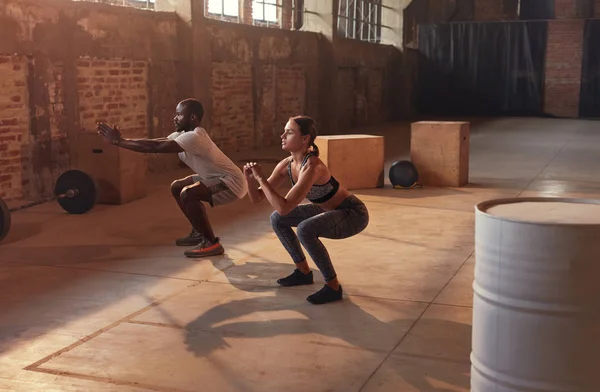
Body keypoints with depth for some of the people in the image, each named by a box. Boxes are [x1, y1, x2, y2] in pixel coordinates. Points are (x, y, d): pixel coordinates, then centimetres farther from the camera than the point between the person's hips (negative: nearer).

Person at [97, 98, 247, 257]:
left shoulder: (194, 137, -27)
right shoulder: (183, 134, 5)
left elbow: (155, 147, -32)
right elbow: (155, 143, 0)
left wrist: (118, 141, -28)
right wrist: (120, 140, -9)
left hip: (232, 182, -10)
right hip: (217, 178, 10)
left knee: (187, 194, -27)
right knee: (177, 187, 15)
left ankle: (212, 243, -16)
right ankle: (199, 233, 23)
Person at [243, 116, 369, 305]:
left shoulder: (312, 167, -32)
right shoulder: (287, 165, -7)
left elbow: (284, 207, -38)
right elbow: (257, 198, -2)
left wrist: (261, 178, -31)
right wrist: (251, 179, -21)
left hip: (354, 213, -8)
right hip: (330, 210, 9)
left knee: (305, 229, -33)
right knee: (277, 220, 4)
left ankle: (333, 287, -16)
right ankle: (304, 272, 18)